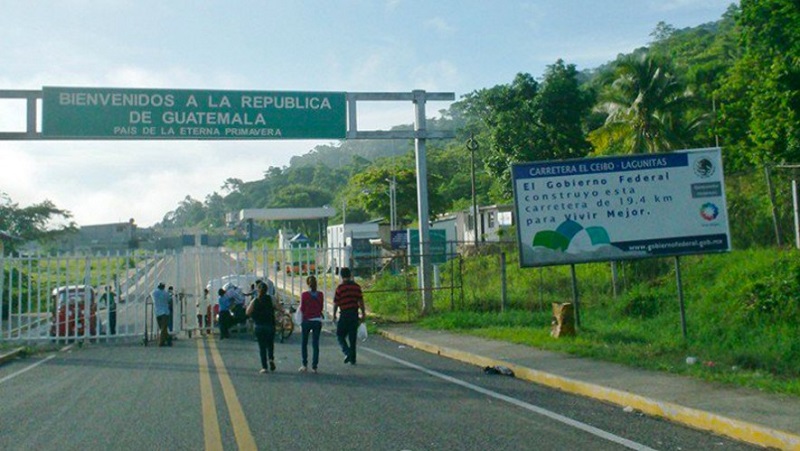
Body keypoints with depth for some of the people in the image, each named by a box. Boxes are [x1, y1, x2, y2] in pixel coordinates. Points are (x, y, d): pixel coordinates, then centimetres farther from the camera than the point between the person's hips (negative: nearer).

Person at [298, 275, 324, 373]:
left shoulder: (304, 294, -11)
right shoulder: (320, 294, -3)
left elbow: (302, 309, -6)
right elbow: (321, 307, 6)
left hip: (306, 320, -2)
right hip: (317, 320, 2)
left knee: (304, 343, 14)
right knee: (315, 344, 6)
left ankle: (305, 365, 12)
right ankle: (314, 366, 4)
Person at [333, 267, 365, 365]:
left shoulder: (340, 287, -8)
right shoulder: (356, 286, 3)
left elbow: (336, 303, -5)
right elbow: (360, 301, 4)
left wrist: (334, 315, 6)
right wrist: (363, 314, 12)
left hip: (344, 314, -4)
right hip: (354, 314, 4)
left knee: (340, 335, 9)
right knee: (353, 337, 11)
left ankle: (347, 352, -12)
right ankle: (352, 359, 13)